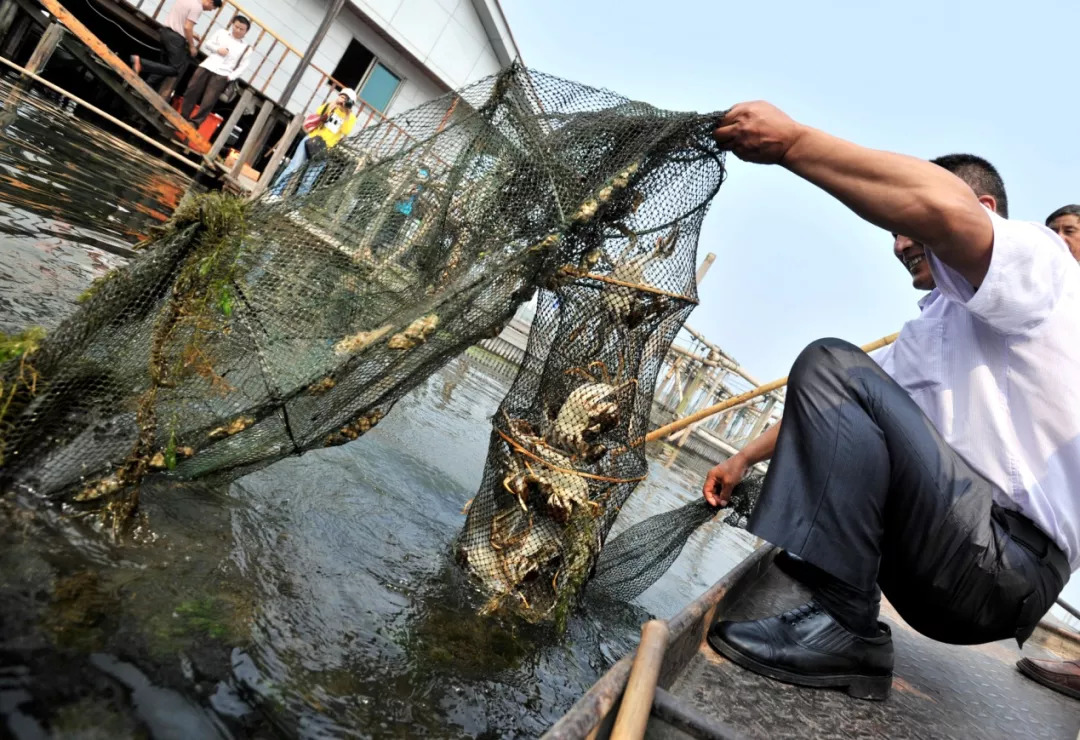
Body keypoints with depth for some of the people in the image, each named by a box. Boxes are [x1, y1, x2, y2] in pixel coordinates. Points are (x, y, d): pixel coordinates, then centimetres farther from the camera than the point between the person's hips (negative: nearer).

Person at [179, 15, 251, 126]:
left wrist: (231, 76, -10)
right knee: (191, 91, 3)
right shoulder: (222, 32, 14)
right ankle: (182, 118, 14)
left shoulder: (246, 48, 5)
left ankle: (195, 122, -4)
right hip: (207, 66, 3)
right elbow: (208, 44, 16)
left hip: (222, 74, -3)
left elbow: (243, 66, 2)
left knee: (208, 101, -11)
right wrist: (217, 49, -5)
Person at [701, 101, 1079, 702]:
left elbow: (944, 207, -28)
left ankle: (841, 627, -20)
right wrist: (746, 458, 20)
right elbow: (828, 412, 25)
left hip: (1014, 558, -10)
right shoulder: (928, 330, 23)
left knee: (832, 366, -21)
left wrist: (790, 140, -23)